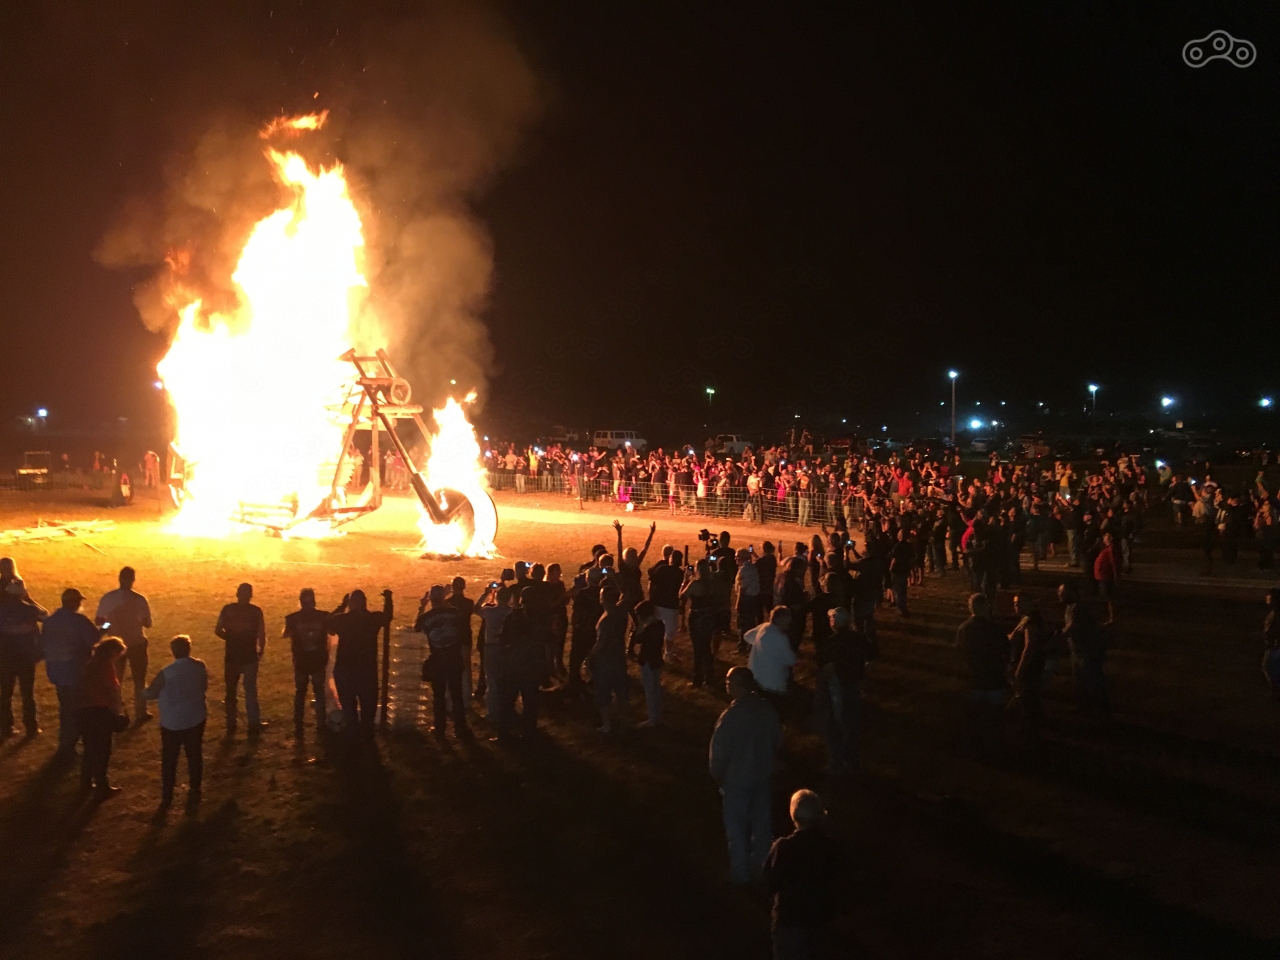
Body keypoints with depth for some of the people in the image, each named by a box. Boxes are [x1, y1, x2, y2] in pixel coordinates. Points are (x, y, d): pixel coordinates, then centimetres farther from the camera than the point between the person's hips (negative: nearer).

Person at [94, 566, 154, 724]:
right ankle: (140, 714, 20)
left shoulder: (108, 598, -12)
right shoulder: (140, 599, -17)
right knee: (139, 680, 14)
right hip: (136, 644, -2)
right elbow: (147, 623, -10)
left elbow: (98, 621, -7)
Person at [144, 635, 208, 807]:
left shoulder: (167, 673, -21)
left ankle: (167, 796, 21)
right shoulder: (200, 666, -8)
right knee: (195, 757, 17)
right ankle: (194, 793, 24)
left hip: (172, 723, -3)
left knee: (169, 760, 13)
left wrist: (145, 690, 11)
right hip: (196, 720, 3)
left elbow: (150, 694, -10)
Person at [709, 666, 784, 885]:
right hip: (763, 777, 5)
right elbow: (778, 742, 2)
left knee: (737, 828, 15)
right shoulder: (768, 710, -12)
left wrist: (717, 777, -1)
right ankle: (762, 868, 37)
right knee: (762, 824, 22)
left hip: (737, 780, -5)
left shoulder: (730, 716, -28)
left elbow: (718, 753, -20)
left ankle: (741, 874, 28)